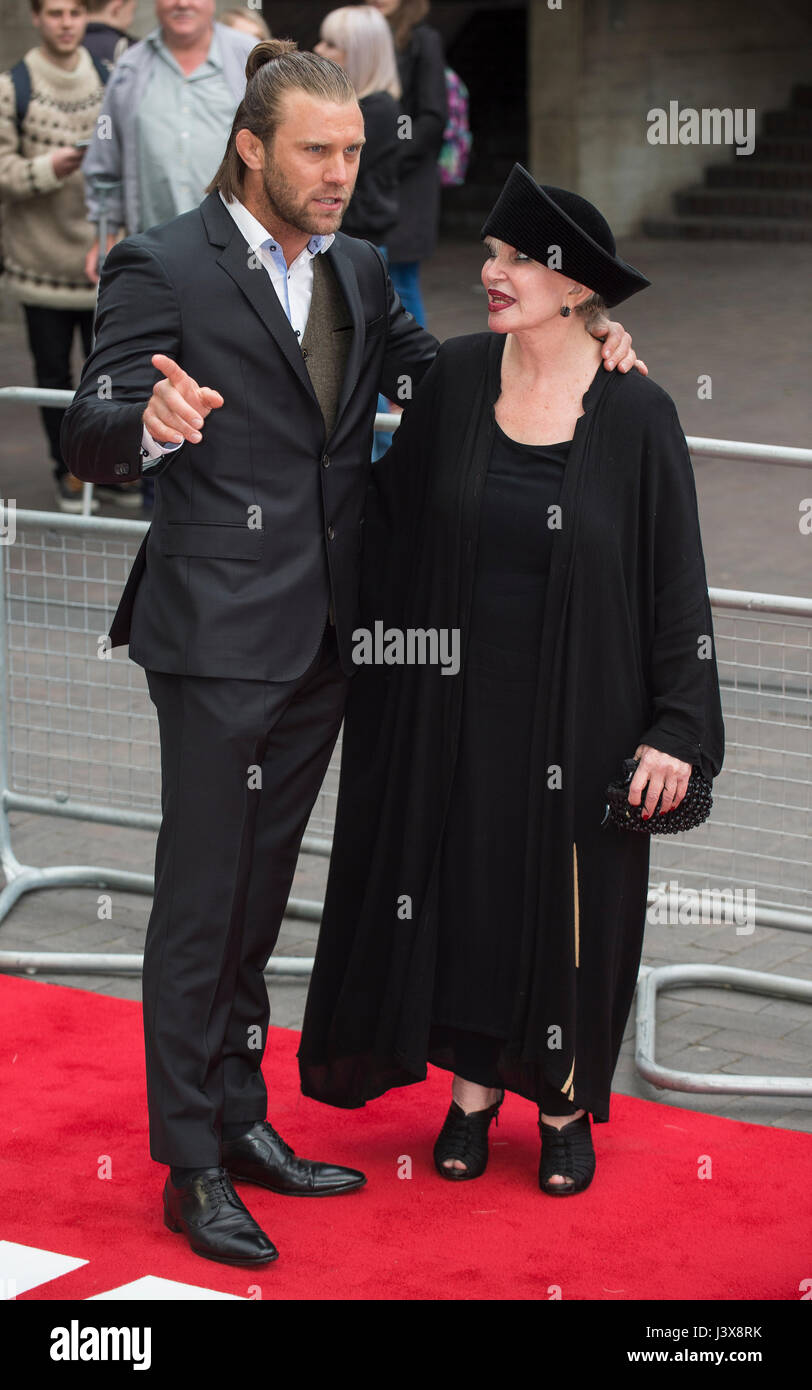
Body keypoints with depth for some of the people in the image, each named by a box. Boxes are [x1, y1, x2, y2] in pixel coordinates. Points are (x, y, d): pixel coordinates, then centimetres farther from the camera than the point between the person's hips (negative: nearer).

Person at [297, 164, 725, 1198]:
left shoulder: (635, 415, -11)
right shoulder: (455, 378, -3)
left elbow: (675, 576, -8)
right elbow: (398, 515, 8)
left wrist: (677, 728, -11)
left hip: (577, 712, -2)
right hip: (458, 701, 3)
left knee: (568, 906, 8)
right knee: (464, 886, 11)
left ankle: (564, 1103, 26)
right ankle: (472, 1087, 27)